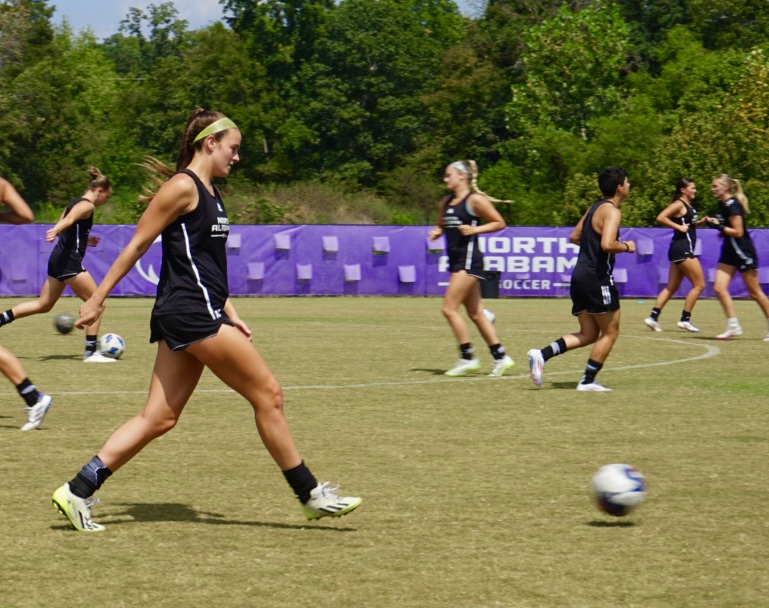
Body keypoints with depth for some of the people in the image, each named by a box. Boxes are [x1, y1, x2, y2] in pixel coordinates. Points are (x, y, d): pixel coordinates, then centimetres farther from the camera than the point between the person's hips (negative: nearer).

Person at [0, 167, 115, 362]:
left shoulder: (76, 202, 17)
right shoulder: (87, 206, -11)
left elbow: (64, 226, 25)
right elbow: (69, 219, -31)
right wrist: (56, 231, -50)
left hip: (59, 258, 10)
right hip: (70, 260, -9)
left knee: (43, 305, 17)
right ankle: (91, 352, -5)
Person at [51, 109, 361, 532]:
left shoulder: (208, 193, 19)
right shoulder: (182, 187, -10)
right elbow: (136, 246, -9)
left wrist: (231, 315, 21)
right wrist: (97, 299, -9)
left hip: (191, 317, 10)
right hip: (191, 312, -10)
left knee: (158, 418, 5)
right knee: (267, 394, -3)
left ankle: (77, 492, 3)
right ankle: (310, 495, 5)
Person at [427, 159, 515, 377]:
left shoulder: (475, 200, -9)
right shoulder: (446, 202, 14)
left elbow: (499, 223, -7)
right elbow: (441, 226, 27)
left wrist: (474, 229, -18)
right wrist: (436, 232, 5)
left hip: (469, 260, -9)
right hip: (456, 260, 9)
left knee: (449, 308, -12)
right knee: (475, 313, 10)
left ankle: (468, 358, -6)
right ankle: (500, 357, 15)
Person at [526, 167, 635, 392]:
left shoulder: (595, 208, 16)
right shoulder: (611, 211, -13)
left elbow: (574, 237, 24)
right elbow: (607, 244, -26)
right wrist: (626, 247, -9)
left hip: (580, 276, 9)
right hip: (597, 278, -9)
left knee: (588, 334, 11)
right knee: (610, 332, 4)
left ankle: (542, 355, -4)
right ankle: (588, 381, 4)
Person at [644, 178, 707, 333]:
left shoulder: (688, 206, 17)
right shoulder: (679, 204, -11)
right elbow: (660, 217, -22)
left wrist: (701, 222, 10)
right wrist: (679, 227, -20)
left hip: (682, 250, 10)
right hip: (682, 248, -10)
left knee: (672, 287, 9)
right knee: (699, 284, -6)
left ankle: (653, 317, 6)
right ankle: (685, 319, -4)